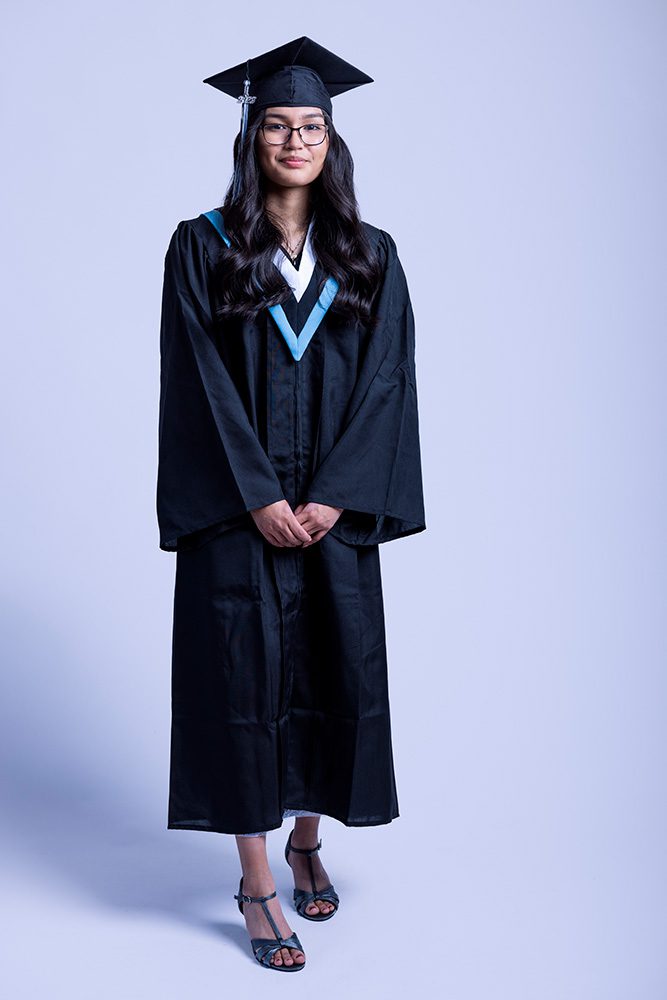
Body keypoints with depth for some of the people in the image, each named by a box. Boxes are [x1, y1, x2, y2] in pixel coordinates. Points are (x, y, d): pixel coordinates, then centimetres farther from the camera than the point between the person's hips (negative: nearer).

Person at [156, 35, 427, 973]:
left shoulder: (369, 256, 6)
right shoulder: (203, 247, 0)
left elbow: (385, 382, -1)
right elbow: (200, 382, -7)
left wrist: (333, 499, -11)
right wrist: (257, 497, -14)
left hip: (335, 508, 3)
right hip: (240, 507, -2)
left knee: (333, 669, 7)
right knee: (244, 674, 0)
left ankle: (308, 840, 31)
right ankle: (257, 884, 13)